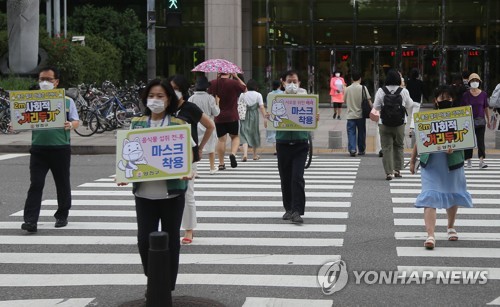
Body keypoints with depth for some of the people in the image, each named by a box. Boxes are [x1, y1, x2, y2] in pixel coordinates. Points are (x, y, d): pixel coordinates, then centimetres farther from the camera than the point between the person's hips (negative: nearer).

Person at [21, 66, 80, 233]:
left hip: (61, 148, 0)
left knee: (62, 183, 10)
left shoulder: (67, 101, 6)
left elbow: (76, 121, 1)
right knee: (35, 184, -7)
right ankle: (30, 220, -11)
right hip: (39, 148, 0)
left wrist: (71, 125, -22)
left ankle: (62, 216, 27)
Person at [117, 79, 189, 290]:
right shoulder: (136, 123, 6)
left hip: (172, 191, -2)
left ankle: (168, 287, 20)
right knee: (144, 239, 1)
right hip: (144, 191, 2)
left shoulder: (179, 125, -1)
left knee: (170, 239, 7)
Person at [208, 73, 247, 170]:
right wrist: (236, 77, 9)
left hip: (218, 117, 2)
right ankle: (233, 153, -12)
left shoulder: (212, 83, -3)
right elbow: (245, 89, 6)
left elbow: (209, 93, 16)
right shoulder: (234, 83, -10)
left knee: (221, 139, 9)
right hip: (232, 116, -2)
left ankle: (221, 163, 11)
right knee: (235, 136, 14)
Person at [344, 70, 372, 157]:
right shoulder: (363, 88, -6)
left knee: (351, 133, 1)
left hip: (350, 115, 1)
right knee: (361, 133, 12)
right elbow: (368, 101, -8)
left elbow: (345, 101, 12)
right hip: (360, 114, -1)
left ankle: (352, 149, -14)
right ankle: (361, 150, 20)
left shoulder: (347, 89, 0)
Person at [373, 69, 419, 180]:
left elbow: (376, 107, -2)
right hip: (400, 123, 1)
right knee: (399, 146, 17)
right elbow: (409, 105, 9)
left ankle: (389, 172, -6)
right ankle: (397, 169, 20)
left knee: (386, 147, 1)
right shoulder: (403, 91, -4)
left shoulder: (381, 91, -7)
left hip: (384, 124, -1)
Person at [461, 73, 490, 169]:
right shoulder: (466, 95, -1)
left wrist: (488, 120, 13)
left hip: (480, 121, 1)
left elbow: (486, 108, 10)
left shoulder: (483, 94, 4)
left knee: (481, 140, -5)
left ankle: (481, 161, -11)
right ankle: (469, 161, 13)